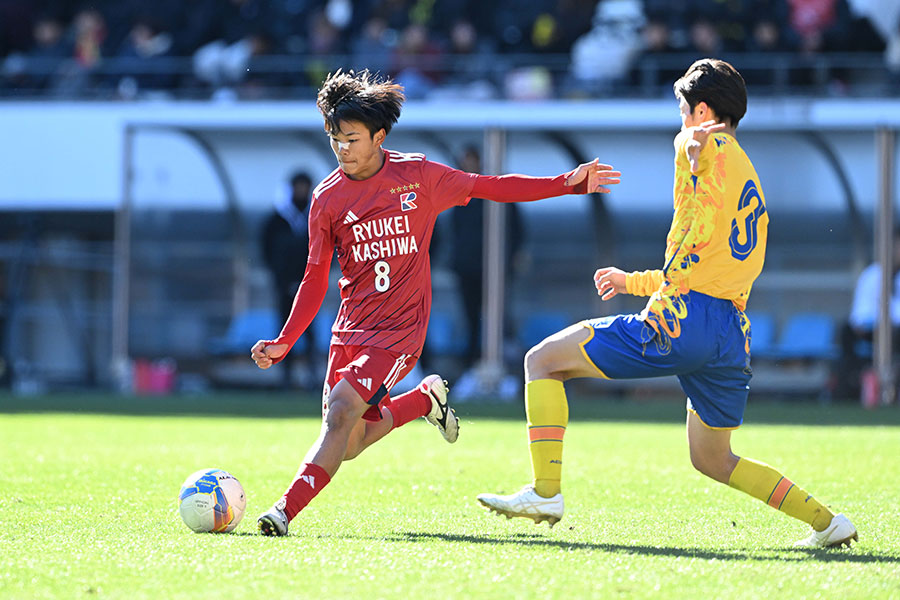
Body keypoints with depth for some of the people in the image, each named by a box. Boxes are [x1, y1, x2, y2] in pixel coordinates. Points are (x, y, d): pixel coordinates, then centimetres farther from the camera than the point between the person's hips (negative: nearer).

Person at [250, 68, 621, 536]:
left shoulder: (418, 176, -3)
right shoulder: (327, 199, 1)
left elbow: (492, 188, 6)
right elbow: (315, 280, 9)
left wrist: (571, 183, 1)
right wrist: (284, 343, 0)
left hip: (400, 329, -4)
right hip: (350, 329, 4)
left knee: (340, 412, -22)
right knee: (348, 443, 1)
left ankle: (287, 509, -18)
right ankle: (425, 398, 27)